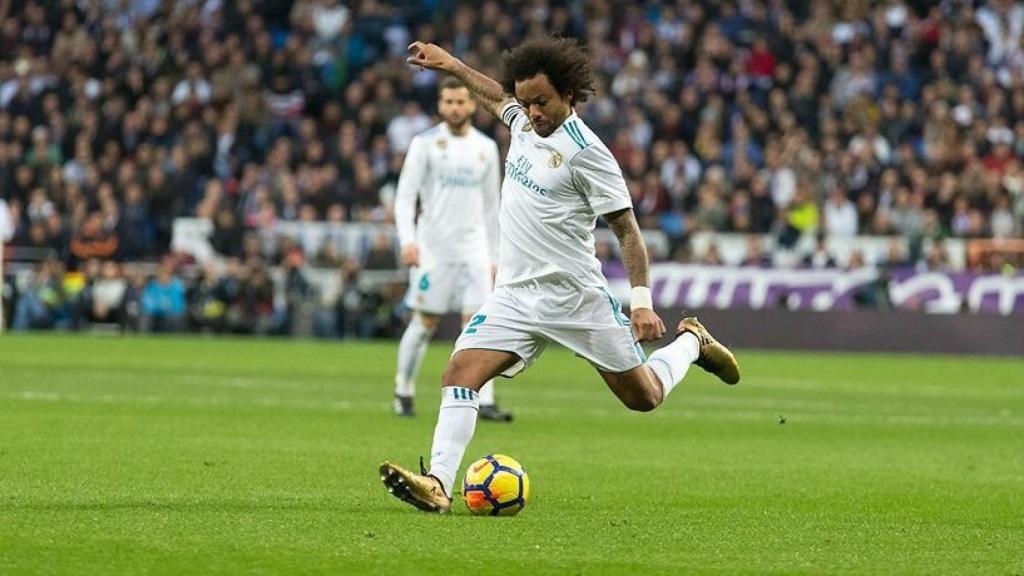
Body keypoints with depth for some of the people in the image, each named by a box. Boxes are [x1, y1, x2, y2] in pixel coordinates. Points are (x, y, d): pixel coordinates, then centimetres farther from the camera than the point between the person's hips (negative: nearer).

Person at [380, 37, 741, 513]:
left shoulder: (585, 151, -15)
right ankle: (437, 484, -25)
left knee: (644, 397, 8)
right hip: (514, 295, 6)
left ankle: (691, 343, 38)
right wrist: (451, 66, 34)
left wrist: (642, 300, -19)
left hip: (575, 296, -5)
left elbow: (626, 229, -12)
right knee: (460, 373, -17)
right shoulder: (524, 122, 4)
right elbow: (496, 97, 31)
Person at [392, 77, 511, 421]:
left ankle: (484, 402, -12)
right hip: (433, 247, -3)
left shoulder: (486, 147, 11)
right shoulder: (425, 143, -1)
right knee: (425, 322, 1)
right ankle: (403, 392, 17)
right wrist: (407, 240, -18)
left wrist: (494, 255, 14)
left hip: (473, 247, 3)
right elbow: (405, 196, -5)